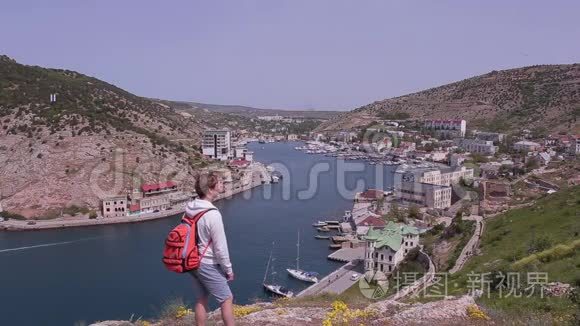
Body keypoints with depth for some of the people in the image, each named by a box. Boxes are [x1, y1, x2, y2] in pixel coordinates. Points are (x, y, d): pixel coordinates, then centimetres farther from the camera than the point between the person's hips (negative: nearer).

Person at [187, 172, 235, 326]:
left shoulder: (190, 209, -4)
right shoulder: (212, 214, -26)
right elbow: (220, 247, -20)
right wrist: (228, 269, -9)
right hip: (208, 265, -8)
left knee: (201, 300, 19)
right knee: (227, 299, 7)